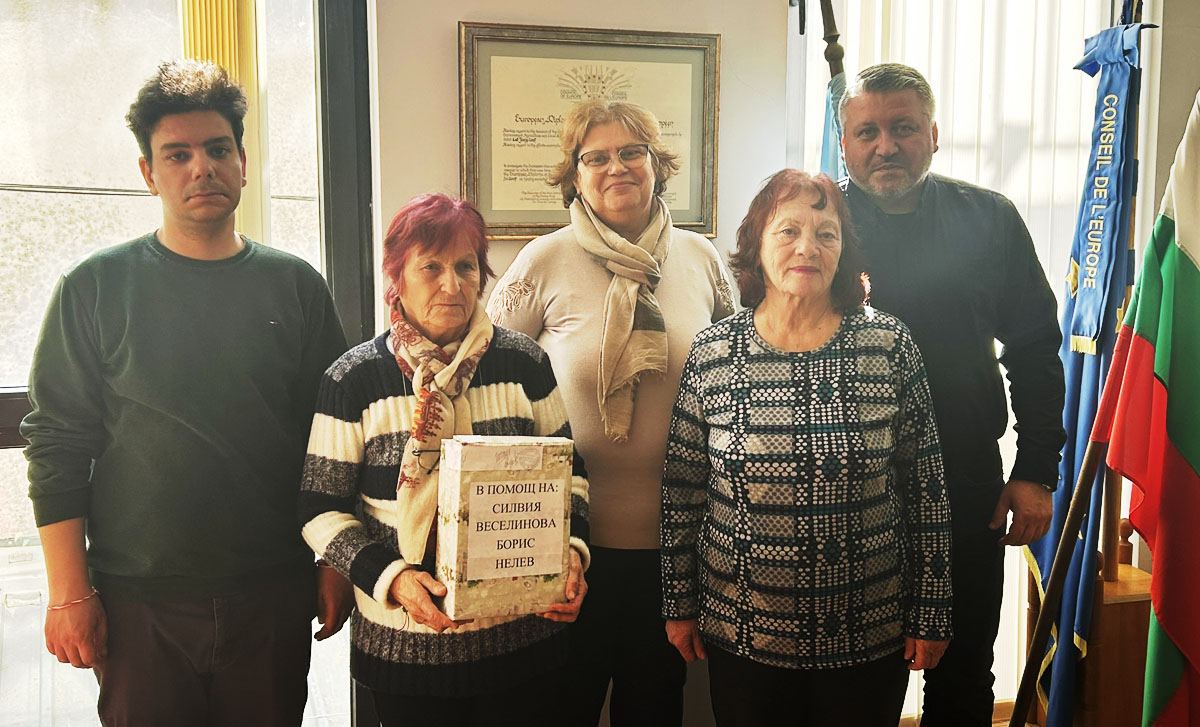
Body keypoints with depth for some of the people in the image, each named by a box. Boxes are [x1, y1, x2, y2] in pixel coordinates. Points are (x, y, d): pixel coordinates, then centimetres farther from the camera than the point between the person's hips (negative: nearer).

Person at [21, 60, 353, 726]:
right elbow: (57, 445, -1)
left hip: (274, 596, 2)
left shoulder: (295, 285, 2)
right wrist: (68, 593, -5)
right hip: (138, 602, -1)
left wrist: (335, 565, 3)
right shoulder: (95, 288, -2)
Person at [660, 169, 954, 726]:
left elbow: (925, 491, -1)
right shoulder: (711, 353, -5)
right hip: (742, 634, 0)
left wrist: (930, 615, 0)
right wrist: (679, 605, 4)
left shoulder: (889, 346, -6)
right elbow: (681, 490, 1)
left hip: (870, 635, 0)